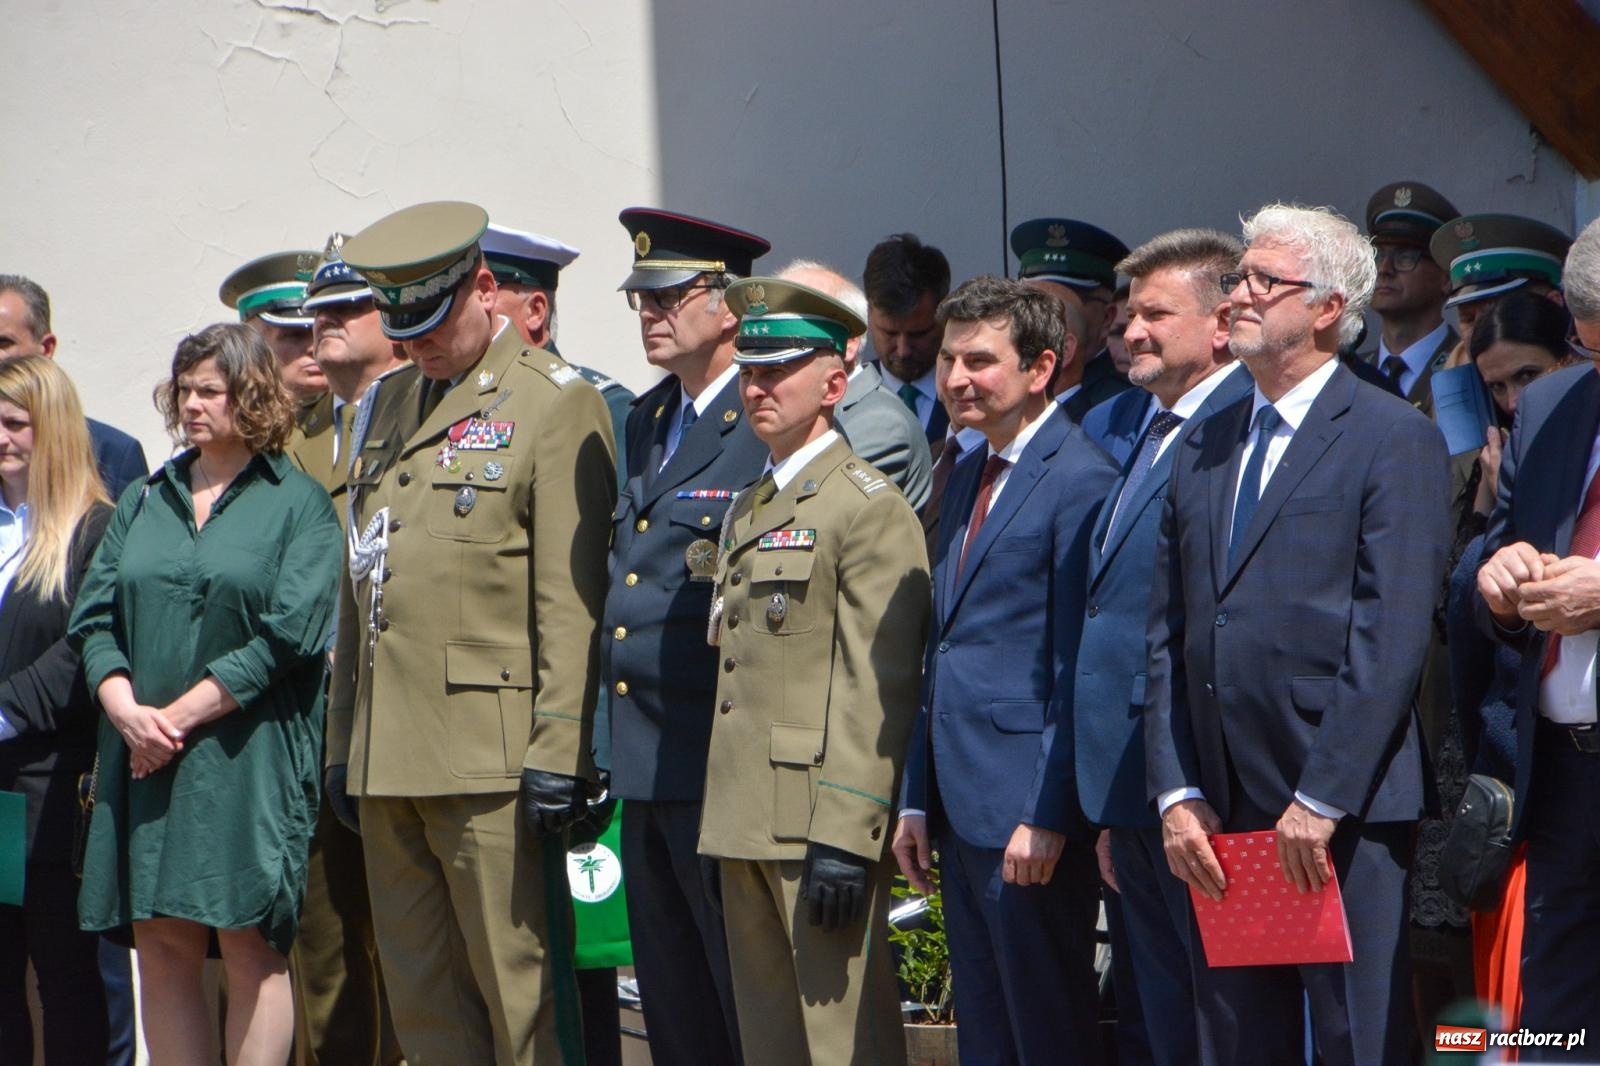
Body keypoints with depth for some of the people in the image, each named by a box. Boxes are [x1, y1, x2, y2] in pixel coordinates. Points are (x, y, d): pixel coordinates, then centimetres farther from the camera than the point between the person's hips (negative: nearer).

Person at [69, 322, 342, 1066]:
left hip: (248, 760, -5)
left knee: (250, 946, -3)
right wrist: (127, 710, -10)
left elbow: (287, 637, -10)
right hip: (143, 758, 5)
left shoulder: (298, 504, 0)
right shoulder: (143, 502, 15)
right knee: (160, 947, 4)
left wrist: (181, 715, -13)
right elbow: (94, 619, 8)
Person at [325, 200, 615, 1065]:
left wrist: (556, 752, -16)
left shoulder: (555, 404, -4)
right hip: (387, 759, 7)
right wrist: (343, 746, 17)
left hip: (489, 757, -7)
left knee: (521, 997, -4)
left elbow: (571, 601, -10)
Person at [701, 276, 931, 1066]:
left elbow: (878, 690, -15)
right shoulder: (746, 512, 19)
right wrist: (722, 820, 15)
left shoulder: (869, 506, -8)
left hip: (820, 821, -9)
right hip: (746, 821, 9)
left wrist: (846, 838, -20)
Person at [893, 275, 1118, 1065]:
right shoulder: (967, 479, 17)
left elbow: (1078, 668, -16)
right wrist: (918, 799, 16)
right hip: (962, 812, 9)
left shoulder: (1082, 481, -12)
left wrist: (1047, 816, -18)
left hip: (1029, 817, -9)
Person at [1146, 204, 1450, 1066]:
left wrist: (1321, 800, -16)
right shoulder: (1202, 448, 17)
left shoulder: (1393, 438, -4)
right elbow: (1167, 637, 13)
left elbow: (1392, 640, -11)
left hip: (1346, 810, -6)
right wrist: (1175, 794, 3)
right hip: (1221, 817, 6)